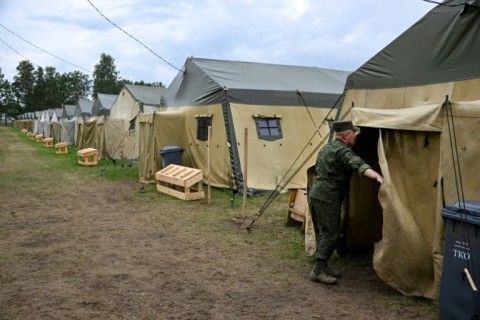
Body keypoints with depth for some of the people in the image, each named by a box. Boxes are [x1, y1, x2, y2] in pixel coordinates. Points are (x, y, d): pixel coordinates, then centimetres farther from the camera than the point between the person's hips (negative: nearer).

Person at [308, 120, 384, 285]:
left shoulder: (326, 148, 17)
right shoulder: (343, 151, -13)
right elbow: (359, 165, -32)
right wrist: (377, 176, -45)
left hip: (315, 194, 10)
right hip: (328, 198, -10)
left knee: (323, 232, 15)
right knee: (332, 234, -6)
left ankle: (322, 266, 22)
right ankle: (318, 271, -6)